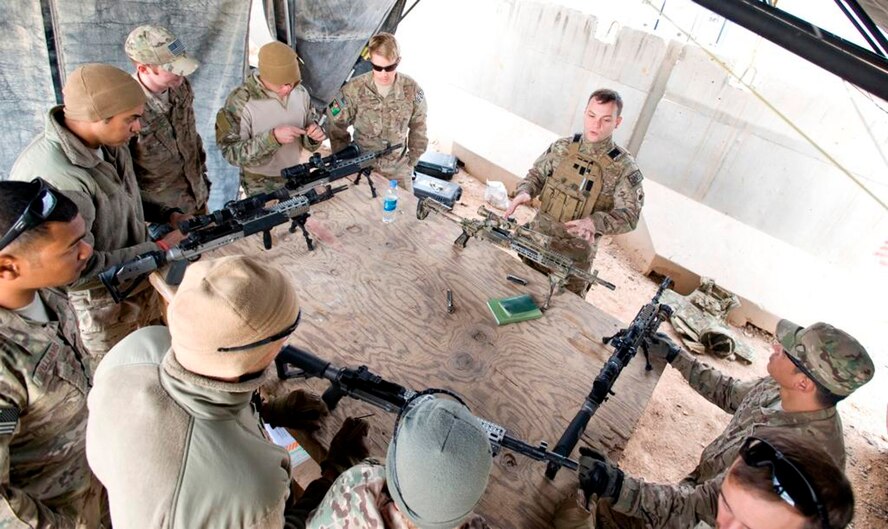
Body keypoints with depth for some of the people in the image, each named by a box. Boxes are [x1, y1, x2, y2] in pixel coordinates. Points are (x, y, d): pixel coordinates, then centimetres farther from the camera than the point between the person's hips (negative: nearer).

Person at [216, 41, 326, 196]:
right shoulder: (240, 102, -24)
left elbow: (306, 140, 1)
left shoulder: (300, 92, -10)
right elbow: (232, 153, -23)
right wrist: (272, 138, -35)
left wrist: (314, 136, -23)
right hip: (260, 186, -5)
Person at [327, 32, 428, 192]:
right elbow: (336, 126, -3)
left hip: (398, 168, 2)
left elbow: (418, 127, 4)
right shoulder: (354, 89, -15)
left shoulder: (412, 90, -10)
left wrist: (412, 160, 4)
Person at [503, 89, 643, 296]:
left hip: (575, 257, -3)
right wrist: (524, 191, -13)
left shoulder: (624, 166, -12)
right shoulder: (561, 148, -2)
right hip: (536, 242, 3)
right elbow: (536, 175, 10)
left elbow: (629, 216, -14)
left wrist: (595, 222, -33)